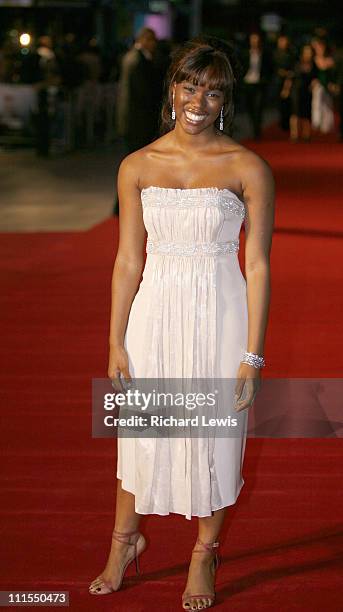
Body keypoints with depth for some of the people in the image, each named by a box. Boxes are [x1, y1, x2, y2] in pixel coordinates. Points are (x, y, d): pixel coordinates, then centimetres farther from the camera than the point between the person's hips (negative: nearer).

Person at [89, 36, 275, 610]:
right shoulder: (137, 167, 0)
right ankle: (125, 540, 39)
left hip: (220, 314, -2)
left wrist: (252, 356, -9)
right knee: (140, 430, 14)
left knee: (215, 433, 10)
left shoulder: (248, 168, -7)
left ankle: (204, 555, 32)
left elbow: (257, 266, -6)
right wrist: (116, 342, 2)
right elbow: (128, 260, 4)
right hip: (155, 311, 2)